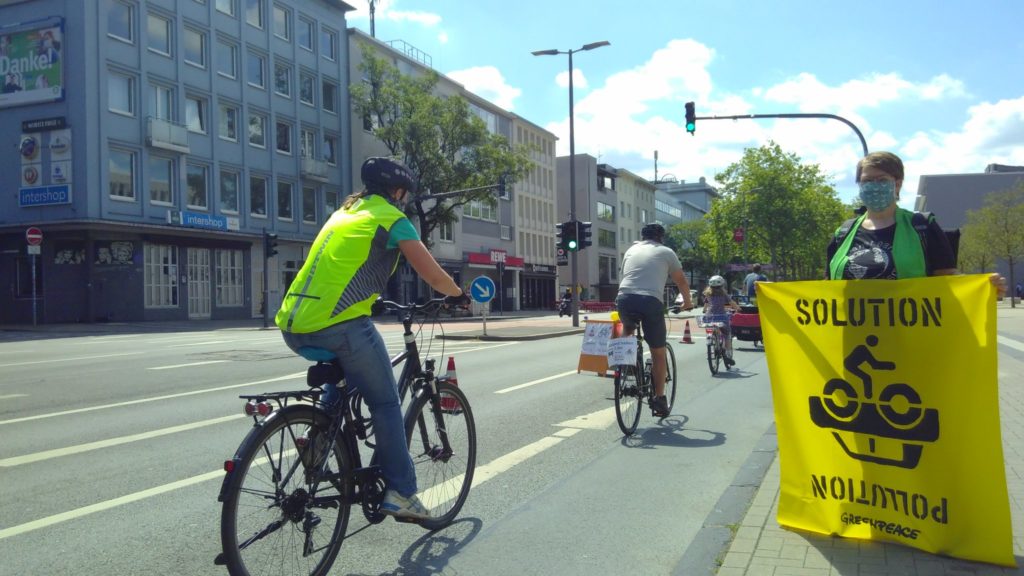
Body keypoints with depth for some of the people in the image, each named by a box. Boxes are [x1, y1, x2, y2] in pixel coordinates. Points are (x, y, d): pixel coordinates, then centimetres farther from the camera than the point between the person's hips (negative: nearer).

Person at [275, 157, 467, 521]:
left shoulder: (342, 213, 25)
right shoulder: (392, 219, 3)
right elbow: (433, 275, 0)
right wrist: (458, 294, 19)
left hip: (294, 326, 7)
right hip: (340, 326, -7)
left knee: (343, 379, 34)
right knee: (385, 403, 7)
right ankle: (401, 493, 8)